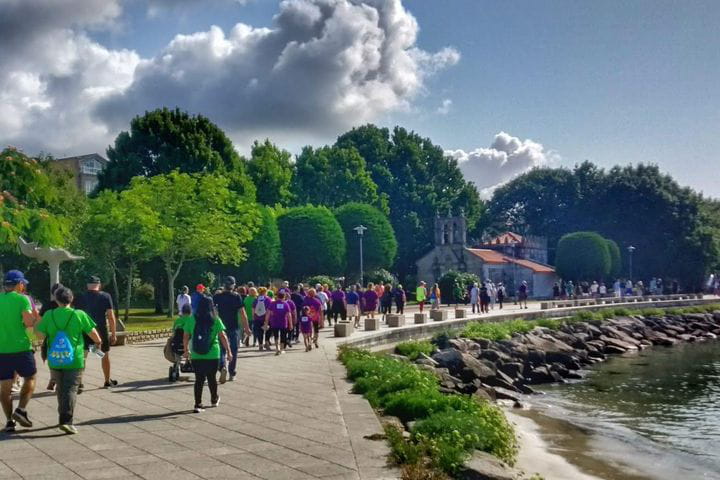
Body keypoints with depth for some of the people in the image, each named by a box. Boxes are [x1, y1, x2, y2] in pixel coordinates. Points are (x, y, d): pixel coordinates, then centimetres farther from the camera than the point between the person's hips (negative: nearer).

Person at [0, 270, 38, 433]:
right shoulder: (22, 299, -8)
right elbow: (29, 323, -16)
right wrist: (35, 316, 4)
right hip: (21, 347, -4)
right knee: (30, 378, 13)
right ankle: (21, 410, -3)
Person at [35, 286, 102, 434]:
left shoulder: (48, 315, -2)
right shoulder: (79, 315, -7)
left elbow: (40, 334, 1)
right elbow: (93, 334, -2)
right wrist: (98, 343, 19)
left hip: (55, 361, 3)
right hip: (74, 361, -3)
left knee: (61, 389, 19)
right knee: (71, 389, -1)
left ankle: (63, 418, 28)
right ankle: (66, 420, -14)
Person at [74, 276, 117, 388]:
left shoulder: (80, 298, 3)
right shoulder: (105, 297, -2)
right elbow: (111, 316, -5)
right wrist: (113, 334, -1)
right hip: (102, 330, 0)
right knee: (105, 355, 16)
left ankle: (79, 382, -8)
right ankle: (107, 381, 28)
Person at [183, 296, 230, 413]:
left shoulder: (191, 319, -2)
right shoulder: (215, 320, -6)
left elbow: (186, 337, 2)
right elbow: (222, 337, -8)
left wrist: (186, 350, 17)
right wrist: (229, 351, -2)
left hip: (196, 355, 1)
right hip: (213, 355, 0)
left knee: (199, 379, 7)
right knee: (212, 378, 16)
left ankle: (198, 404, 3)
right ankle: (214, 400, 34)